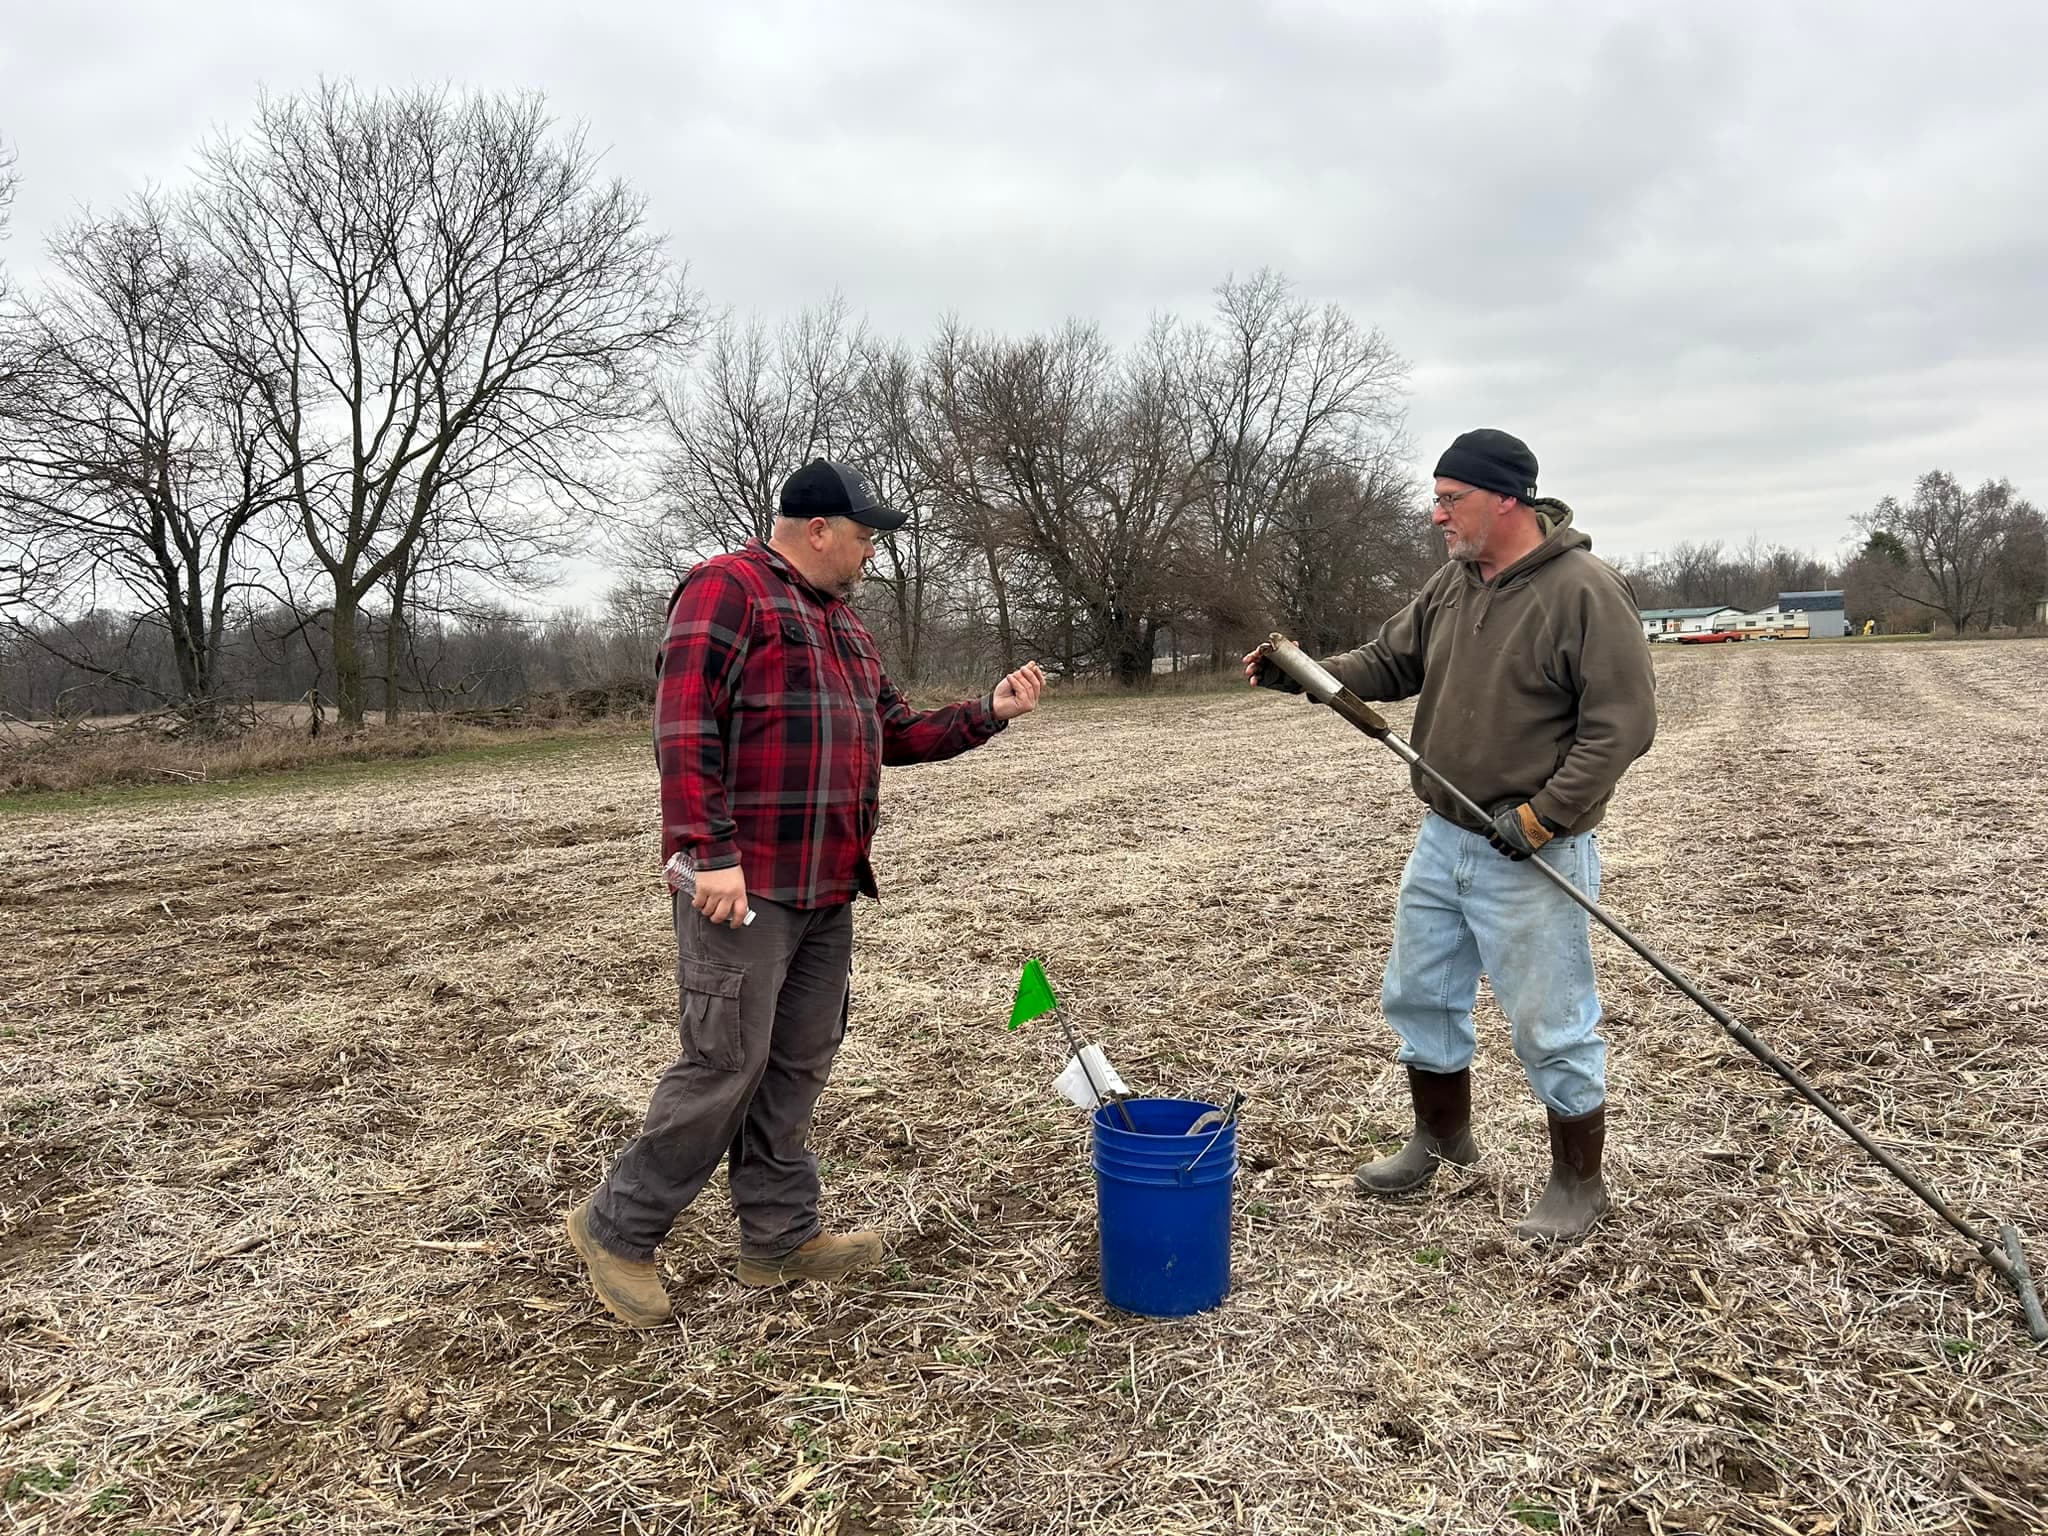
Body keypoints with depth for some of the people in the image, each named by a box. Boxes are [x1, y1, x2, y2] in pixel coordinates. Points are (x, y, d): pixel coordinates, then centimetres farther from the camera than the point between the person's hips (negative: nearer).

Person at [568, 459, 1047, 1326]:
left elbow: (895, 732, 24)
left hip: (827, 887, 9)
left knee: (798, 1065, 12)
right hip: (743, 883, -9)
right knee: (726, 1064, -6)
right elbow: (684, 728, -16)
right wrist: (713, 852, -22)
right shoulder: (727, 590, -7)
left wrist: (987, 714, 12)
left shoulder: (842, 621, 21)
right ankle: (617, 1229, 12)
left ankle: (779, 1237, 24)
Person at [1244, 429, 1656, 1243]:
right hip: (1442, 839, 8)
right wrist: (1305, 673, -7)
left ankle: (1578, 1182, 25)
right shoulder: (1452, 583, 6)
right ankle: (1441, 1137, 39)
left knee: (1552, 1025, 4)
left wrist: (1542, 817, -22)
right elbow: (1388, 663, 11)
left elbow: (1622, 723, -19)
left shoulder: (1586, 591, -17)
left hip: (1533, 856, -8)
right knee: (1417, 994, 18)